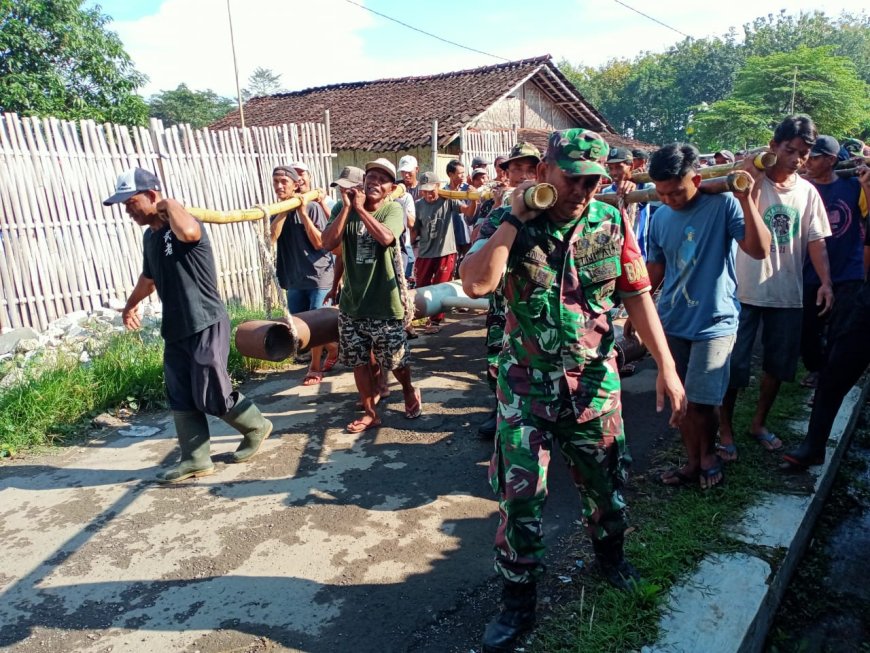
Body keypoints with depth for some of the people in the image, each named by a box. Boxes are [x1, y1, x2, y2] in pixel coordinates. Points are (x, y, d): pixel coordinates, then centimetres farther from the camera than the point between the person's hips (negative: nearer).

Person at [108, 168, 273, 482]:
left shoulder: (184, 225, -15)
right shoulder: (150, 236, 12)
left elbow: (188, 232, -42)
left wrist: (171, 204, -22)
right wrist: (131, 303, 43)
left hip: (206, 326, -9)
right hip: (175, 330, 9)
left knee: (212, 395, -3)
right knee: (181, 399, 8)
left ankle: (257, 427, 21)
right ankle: (196, 459, 19)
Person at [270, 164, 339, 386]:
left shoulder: (313, 207, -9)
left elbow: (319, 243, -16)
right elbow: (273, 236, -11)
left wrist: (303, 212, -19)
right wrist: (285, 209, -15)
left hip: (319, 275, -6)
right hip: (294, 278, 6)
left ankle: (315, 366, 20)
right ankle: (332, 348, 32)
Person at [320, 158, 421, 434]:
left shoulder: (393, 209, -5)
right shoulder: (343, 208, 1)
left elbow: (386, 237, -26)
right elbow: (329, 243, -12)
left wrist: (360, 208, -18)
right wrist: (347, 207, -15)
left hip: (385, 302, -3)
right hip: (351, 301, 3)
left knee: (395, 360, 9)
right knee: (358, 361, 11)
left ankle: (409, 391, 40)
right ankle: (370, 413, 26)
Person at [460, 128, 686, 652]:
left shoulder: (612, 224, -3)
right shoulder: (512, 224, -8)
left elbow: (638, 295, 0)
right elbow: (476, 285, -24)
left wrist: (667, 366, -4)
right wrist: (514, 218, -22)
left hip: (595, 379, 2)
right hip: (527, 383, -2)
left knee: (606, 481, 19)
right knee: (520, 495, 3)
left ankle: (610, 552, 50)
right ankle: (519, 602, 23)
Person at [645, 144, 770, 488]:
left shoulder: (723, 204, -9)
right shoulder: (661, 216, 4)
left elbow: (760, 250, -18)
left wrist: (746, 200, -25)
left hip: (714, 321, -4)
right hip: (671, 322, 5)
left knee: (701, 402, -5)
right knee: (680, 399, 11)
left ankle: (709, 453, 24)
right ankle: (693, 461, 29)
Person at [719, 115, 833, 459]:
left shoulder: (807, 191, 7)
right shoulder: (751, 181, -6)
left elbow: (816, 240, 8)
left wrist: (825, 281, -3)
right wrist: (752, 179, -25)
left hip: (788, 294, 5)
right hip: (745, 289, -5)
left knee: (778, 364, 15)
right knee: (735, 364, 1)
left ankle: (758, 423, 33)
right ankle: (725, 427, 18)